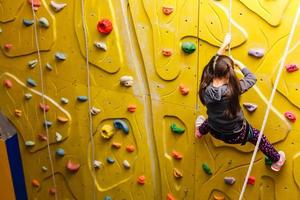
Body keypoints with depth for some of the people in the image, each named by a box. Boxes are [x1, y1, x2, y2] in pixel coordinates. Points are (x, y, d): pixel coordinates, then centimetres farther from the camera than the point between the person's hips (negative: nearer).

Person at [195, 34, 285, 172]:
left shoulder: (205, 89, -25)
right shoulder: (232, 90, -36)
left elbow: (214, 64, -6)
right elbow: (252, 78, -16)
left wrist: (224, 45, 1)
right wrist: (238, 63, -4)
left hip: (216, 132, 3)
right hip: (236, 134, -3)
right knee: (259, 138, 28)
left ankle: (200, 131, 73)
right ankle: (277, 160, 51)